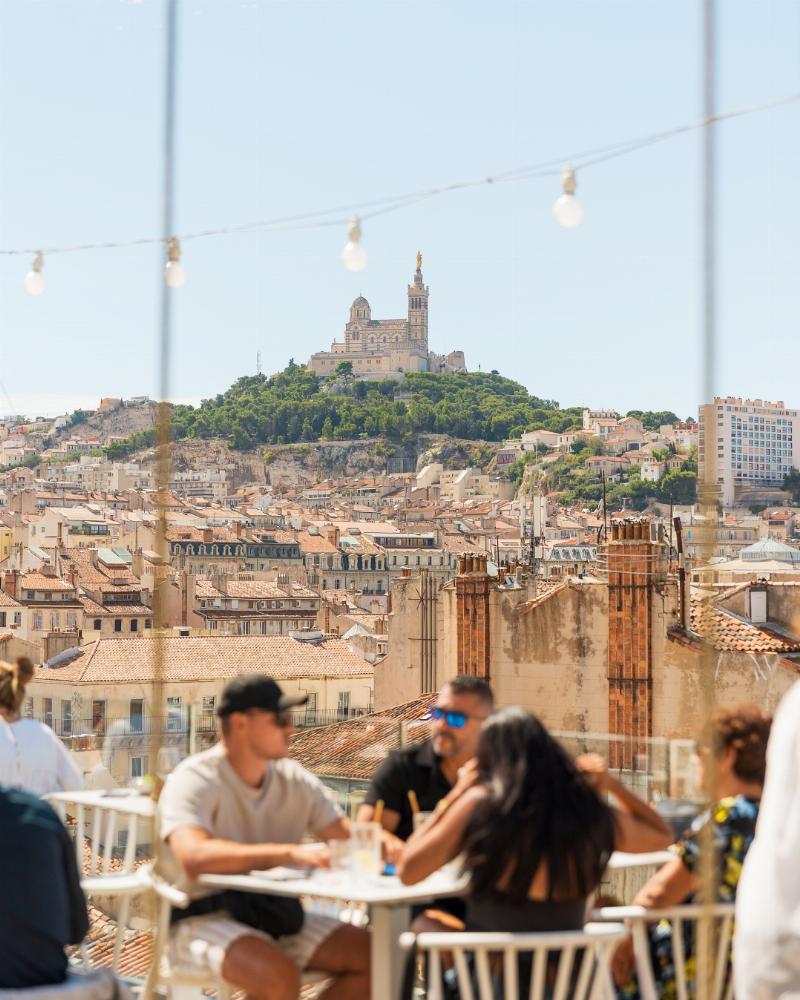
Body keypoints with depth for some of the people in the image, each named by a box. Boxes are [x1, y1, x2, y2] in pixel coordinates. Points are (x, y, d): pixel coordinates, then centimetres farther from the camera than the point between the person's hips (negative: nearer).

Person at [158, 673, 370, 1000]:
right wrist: (290, 853, -36)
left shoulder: (296, 780, 7)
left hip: (273, 913, 7)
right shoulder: (195, 780, -13)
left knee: (372, 954, -10)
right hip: (204, 919, -7)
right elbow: (194, 857, -31)